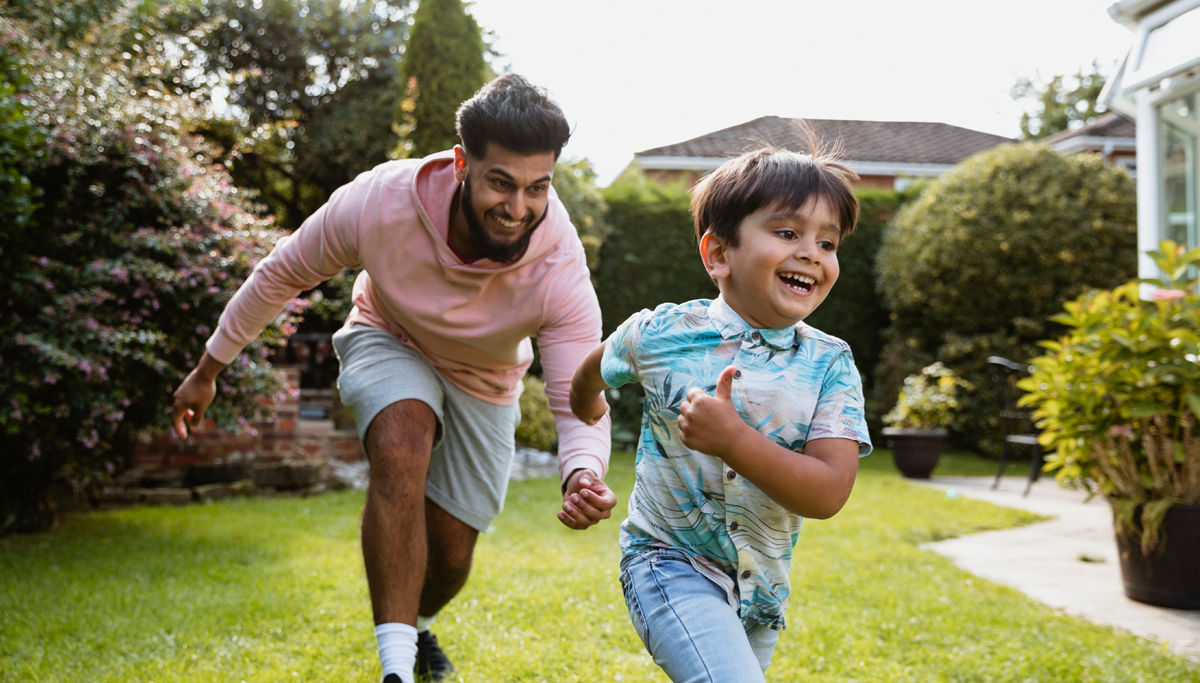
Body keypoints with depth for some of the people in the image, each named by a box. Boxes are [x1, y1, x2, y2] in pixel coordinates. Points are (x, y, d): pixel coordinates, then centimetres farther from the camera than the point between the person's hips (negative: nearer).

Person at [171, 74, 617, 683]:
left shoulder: (560, 271, -35)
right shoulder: (380, 202, -35)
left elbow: (580, 403, -34)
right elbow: (283, 273, -17)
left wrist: (584, 475, -57)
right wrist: (209, 369, -7)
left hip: (483, 382, 1)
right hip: (388, 342, -1)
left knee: (450, 553, 6)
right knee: (402, 445, -35)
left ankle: (417, 626, 44)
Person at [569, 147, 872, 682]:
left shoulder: (829, 365, -9)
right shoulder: (659, 334, -11)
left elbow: (829, 493, -18)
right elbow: (596, 367, 13)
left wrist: (732, 439, -29)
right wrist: (587, 406, 34)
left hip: (761, 583, 4)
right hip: (671, 562, -3)